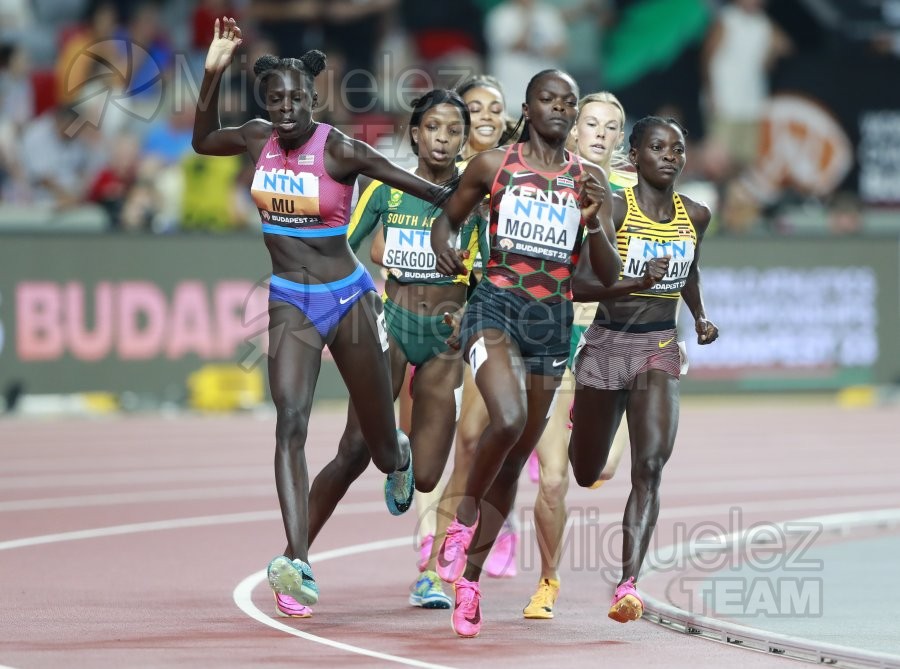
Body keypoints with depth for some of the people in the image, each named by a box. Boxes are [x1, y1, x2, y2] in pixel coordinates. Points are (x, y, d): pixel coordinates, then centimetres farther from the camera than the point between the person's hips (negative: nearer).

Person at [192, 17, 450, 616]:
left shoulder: (339, 150, -15)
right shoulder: (259, 139, -2)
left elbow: (422, 187, -12)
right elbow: (204, 141, 17)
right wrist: (213, 73, 6)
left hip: (347, 299, -2)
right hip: (289, 302, 2)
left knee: (380, 441, 11)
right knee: (290, 423, -19)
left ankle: (398, 460, 53)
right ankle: (298, 566, -29)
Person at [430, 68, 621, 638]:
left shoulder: (590, 179, 6)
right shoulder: (493, 164, 2)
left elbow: (609, 274, 5)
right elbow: (450, 215, 16)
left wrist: (594, 222, -13)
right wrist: (444, 245, -7)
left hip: (554, 320, 3)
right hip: (496, 306, -3)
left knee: (517, 459, 7)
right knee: (508, 419, -30)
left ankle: (470, 579, 19)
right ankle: (463, 520, -4)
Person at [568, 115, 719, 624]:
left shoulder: (696, 216, 3)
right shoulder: (612, 210, -12)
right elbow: (579, 284, -18)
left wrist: (701, 316, 13)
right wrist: (637, 282, -31)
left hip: (660, 348, 2)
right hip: (607, 343, -2)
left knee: (650, 464, -19)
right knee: (586, 474, 16)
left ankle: (629, 584, -24)